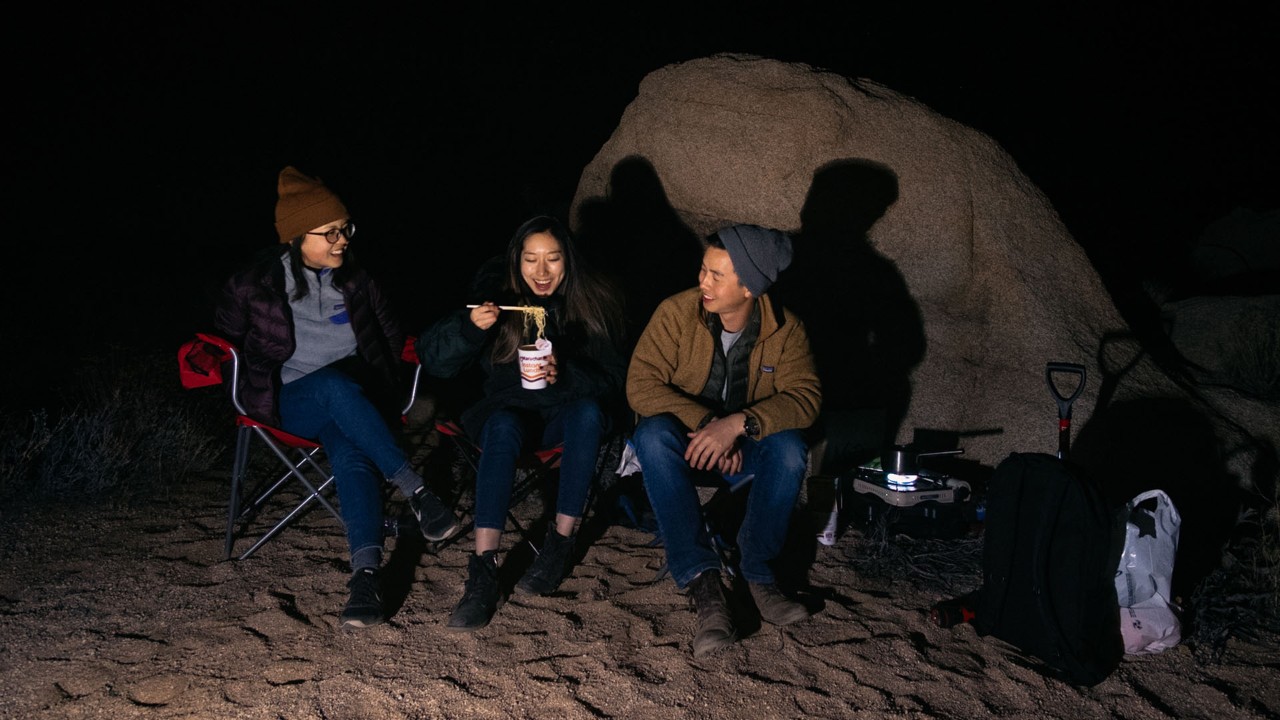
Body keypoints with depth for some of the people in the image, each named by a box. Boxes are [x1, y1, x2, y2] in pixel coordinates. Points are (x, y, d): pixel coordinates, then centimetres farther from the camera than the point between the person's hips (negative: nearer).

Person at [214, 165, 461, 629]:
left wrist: (379, 391, 4)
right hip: (291, 402, -1)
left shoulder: (356, 282, 9)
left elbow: (391, 338, 18)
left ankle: (366, 574, -47)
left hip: (356, 396, 2)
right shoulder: (254, 285, 1)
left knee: (350, 453, -34)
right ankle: (415, 491, -37)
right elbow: (225, 335, 14)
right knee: (336, 383, -38)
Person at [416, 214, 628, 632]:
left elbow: (612, 380, -12)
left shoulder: (594, 303, -7)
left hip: (567, 413, 0)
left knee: (589, 411, -34)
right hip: (511, 410, 0)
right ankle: (483, 570, -41)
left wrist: (565, 375, -32)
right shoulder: (495, 296, -7)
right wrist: (469, 326, -32)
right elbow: (433, 360, -12)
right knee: (502, 426, -34)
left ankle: (562, 540, -24)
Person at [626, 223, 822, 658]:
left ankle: (758, 572, -17)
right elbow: (641, 384, -20)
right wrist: (705, 422, -32)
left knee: (789, 448, -31)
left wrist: (738, 423, -36)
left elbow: (805, 396, -20)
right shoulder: (677, 312, -15)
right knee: (653, 434, -34)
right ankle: (702, 581, -36)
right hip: (687, 439, 0)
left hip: (746, 446, 1)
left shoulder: (784, 329, -11)